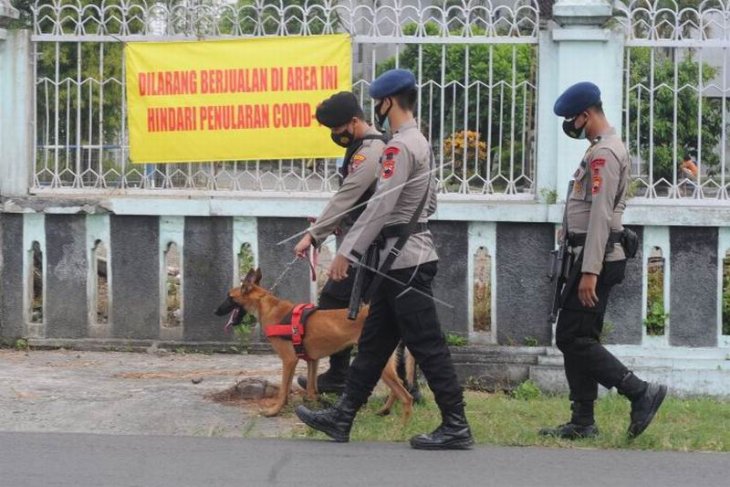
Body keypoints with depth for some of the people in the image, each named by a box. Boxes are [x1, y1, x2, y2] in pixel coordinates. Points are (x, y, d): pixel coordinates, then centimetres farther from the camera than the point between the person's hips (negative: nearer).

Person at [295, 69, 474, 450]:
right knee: (373, 340, 12)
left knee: (426, 346, -6)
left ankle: (456, 428, -3)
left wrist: (347, 251, -22)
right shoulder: (419, 143, 16)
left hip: (406, 261, -11)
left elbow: (381, 205, -23)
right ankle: (342, 417, 18)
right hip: (403, 257, 11)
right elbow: (429, 202, 22)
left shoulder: (400, 146, -16)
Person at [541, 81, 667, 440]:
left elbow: (601, 215, -23)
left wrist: (590, 271, -27)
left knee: (573, 338, -11)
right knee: (577, 338, 11)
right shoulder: (603, 149, 18)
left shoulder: (604, 153, -15)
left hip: (596, 258, -11)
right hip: (592, 259, 11)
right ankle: (582, 423, 13)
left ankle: (641, 393, -9)